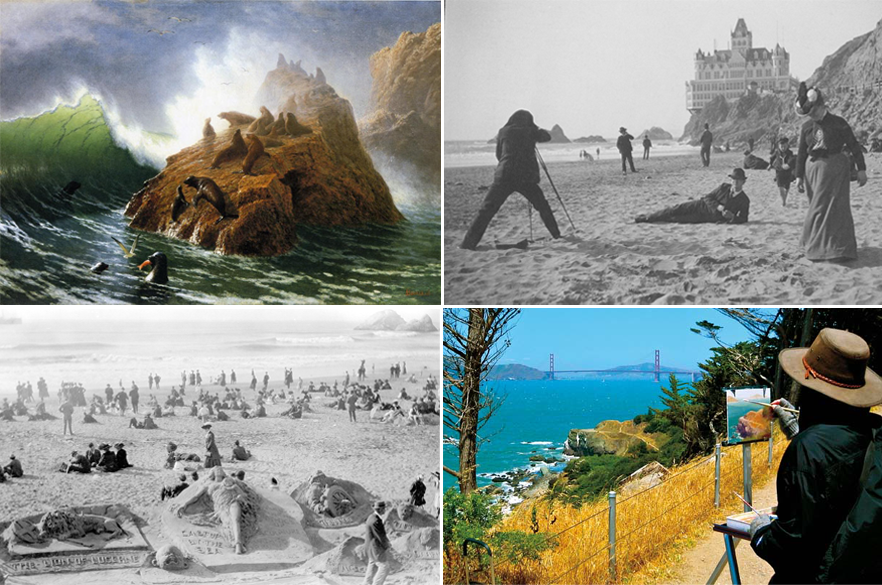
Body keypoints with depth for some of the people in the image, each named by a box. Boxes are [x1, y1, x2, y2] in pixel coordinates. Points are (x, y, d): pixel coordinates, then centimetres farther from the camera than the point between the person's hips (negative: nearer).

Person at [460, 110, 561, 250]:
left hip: (505, 176, -1)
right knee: (543, 207, 22)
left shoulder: (503, 132, 11)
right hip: (527, 178, 1)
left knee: (486, 211, -1)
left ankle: (468, 243, -9)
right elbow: (547, 136, 29)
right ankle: (557, 235, 25)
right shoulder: (530, 132, 10)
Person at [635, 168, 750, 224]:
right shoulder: (724, 187, -2)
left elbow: (743, 219, -8)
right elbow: (708, 197, -1)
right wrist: (719, 207, -17)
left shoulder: (744, 201, -9)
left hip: (709, 217, -3)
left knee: (680, 218, -17)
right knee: (677, 209, -10)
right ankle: (647, 218, 0)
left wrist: (732, 217, -28)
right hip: (701, 205, 3)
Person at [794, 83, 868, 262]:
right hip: (813, 168, 4)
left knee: (833, 208, -6)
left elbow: (854, 146, -3)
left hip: (835, 168, -4)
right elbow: (801, 153, 11)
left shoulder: (838, 123, -5)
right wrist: (799, 175, 8)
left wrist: (861, 169, -6)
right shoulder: (806, 127, 7)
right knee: (818, 207, 9)